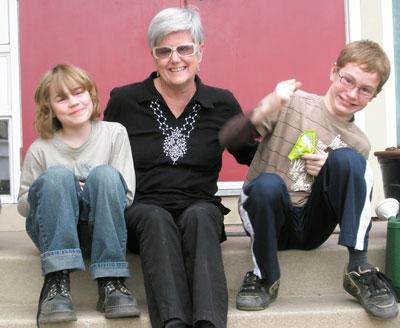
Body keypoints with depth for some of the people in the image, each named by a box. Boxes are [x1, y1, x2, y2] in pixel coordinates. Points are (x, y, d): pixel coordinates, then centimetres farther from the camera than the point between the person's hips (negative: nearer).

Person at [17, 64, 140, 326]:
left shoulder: (114, 133, 3)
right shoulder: (40, 149, 2)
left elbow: (126, 196, 0)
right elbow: (23, 205, 9)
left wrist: (94, 191, -16)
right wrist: (57, 191, -10)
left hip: (100, 230, 0)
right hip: (54, 231, 0)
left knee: (105, 174, -27)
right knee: (56, 175, -27)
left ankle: (111, 284, -32)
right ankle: (57, 282, -35)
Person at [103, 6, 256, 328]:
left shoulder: (223, 104, 10)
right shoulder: (124, 101, 7)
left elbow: (249, 154, 20)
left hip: (200, 209, 1)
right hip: (141, 208, 0)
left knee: (199, 216, -35)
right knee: (156, 219, -36)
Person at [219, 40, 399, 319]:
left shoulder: (359, 144, 7)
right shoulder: (292, 105, -5)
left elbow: (351, 192, 12)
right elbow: (227, 141, -12)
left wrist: (332, 171, -9)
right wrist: (265, 110, -30)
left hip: (312, 227, 2)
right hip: (269, 220, -2)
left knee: (346, 158, -20)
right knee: (268, 183, -36)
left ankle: (359, 269, -17)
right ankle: (264, 278, -11)